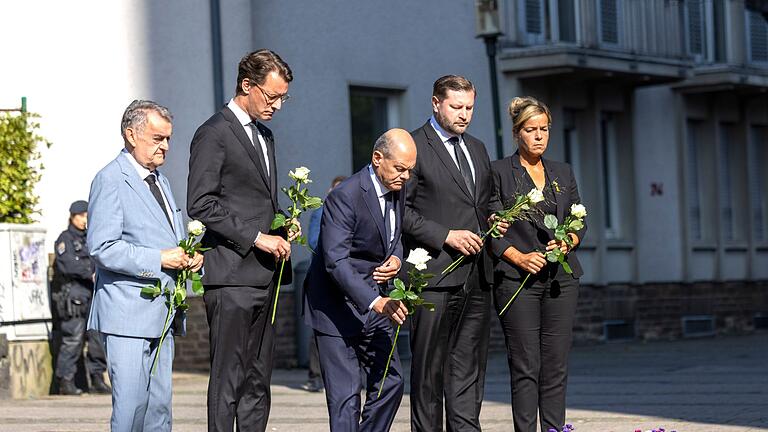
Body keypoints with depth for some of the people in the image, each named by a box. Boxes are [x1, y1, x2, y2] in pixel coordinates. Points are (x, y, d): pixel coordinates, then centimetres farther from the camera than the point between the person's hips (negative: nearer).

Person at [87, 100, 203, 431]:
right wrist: (160, 259, -19)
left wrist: (189, 256, 6)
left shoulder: (159, 180, 20)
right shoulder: (110, 180, -9)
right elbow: (102, 248, -17)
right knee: (131, 404, -10)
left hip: (162, 314, 9)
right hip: (129, 314, -9)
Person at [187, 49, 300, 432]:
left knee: (258, 381, 9)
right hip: (231, 275, -9)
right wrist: (256, 237, -17)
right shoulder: (214, 134, -7)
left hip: (263, 276, 9)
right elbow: (201, 203, -15)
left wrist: (282, 226, 8)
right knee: (228, 379, -8)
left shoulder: (264, 135, 20)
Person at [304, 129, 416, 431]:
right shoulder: (344, 197, -23)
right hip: (337, 305, -8)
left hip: (375, 301, 8)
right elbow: (336, 261, -30)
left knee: (390, 381, 8)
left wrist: (396, 257, -5)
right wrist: (375, 301, -40)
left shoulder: (397, 189, 3)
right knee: (345, 394, -8)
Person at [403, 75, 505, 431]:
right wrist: (445, 235, -16)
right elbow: (402, 210, -10)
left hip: (476, 275, 7)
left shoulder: (477, 148, 19)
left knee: (470, 363, 7)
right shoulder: (414, 146, -4)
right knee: (429, 366, -2)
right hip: (435, 274, -7)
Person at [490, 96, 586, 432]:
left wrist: (567, 242, -3)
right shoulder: (499, 172, 1)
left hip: (560, 278, 4)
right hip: (517, 278, -4)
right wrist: (519, 257, -13)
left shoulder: (563, 173, 16)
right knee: (525, 367, -6)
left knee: (557, 366, 2)